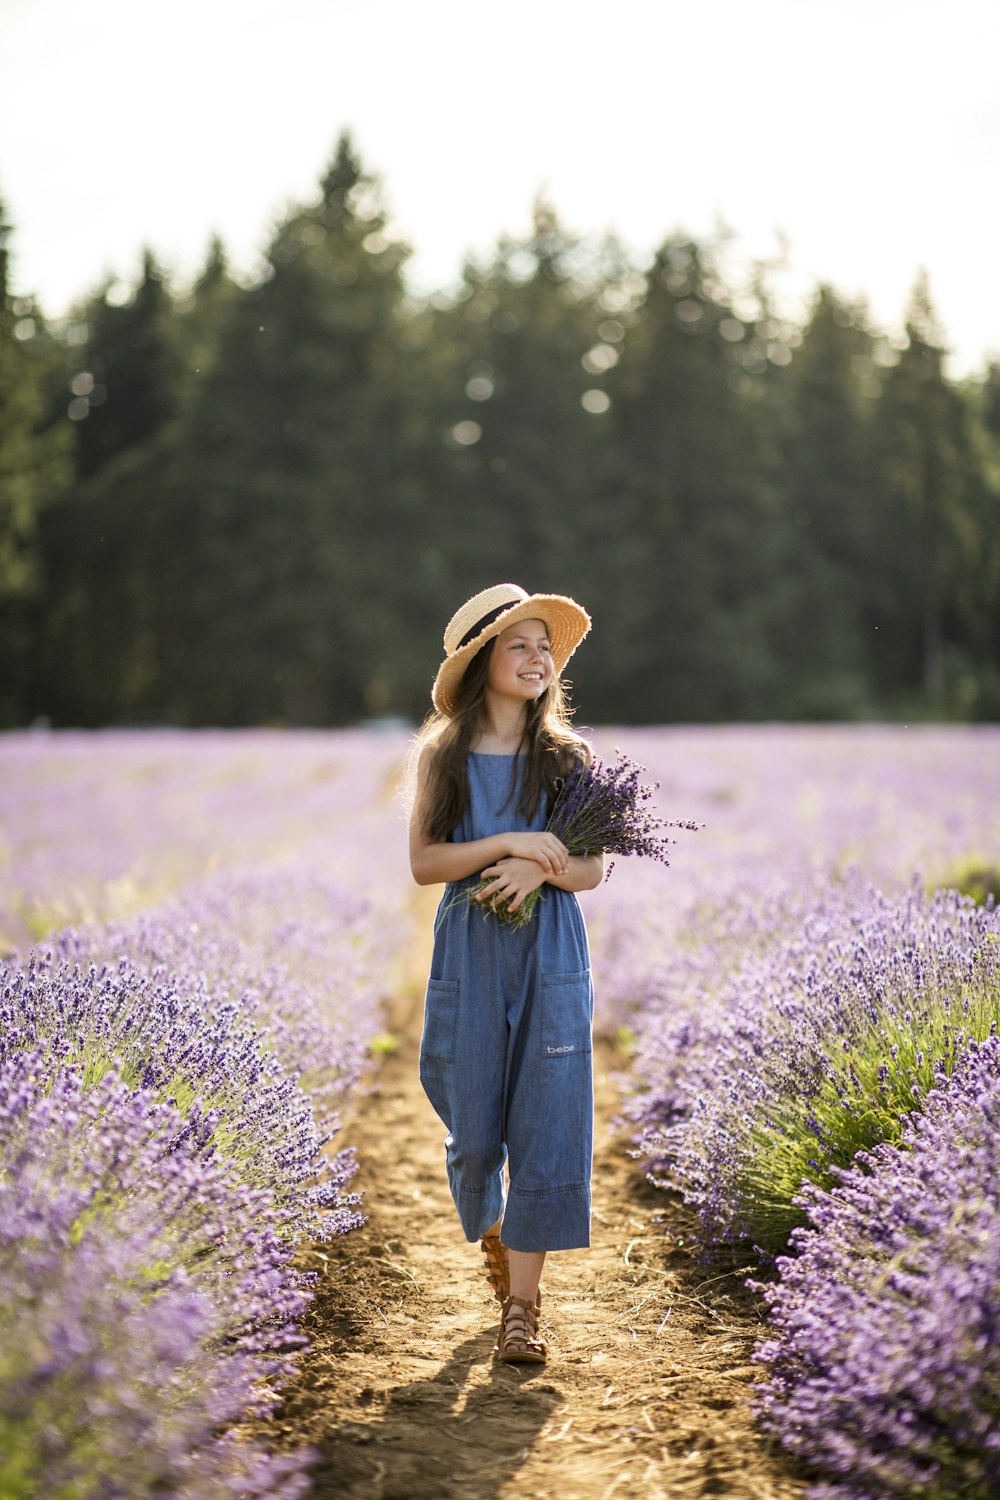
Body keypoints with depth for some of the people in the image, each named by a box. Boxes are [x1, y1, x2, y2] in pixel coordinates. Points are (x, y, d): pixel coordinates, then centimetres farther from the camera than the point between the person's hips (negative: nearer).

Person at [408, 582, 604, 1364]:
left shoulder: (568, 756, 4)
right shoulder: (443, 754, 3)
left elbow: (592, 868, 3)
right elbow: (424, 861, -3)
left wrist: (536, 868, -17)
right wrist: (506, 842, -15)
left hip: (551, 955, 0)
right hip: (470, 953, 0)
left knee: (546, 1124, -4)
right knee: (473, 1123, 6)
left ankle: (521, 1308, 3)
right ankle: (494, 1235, 38)